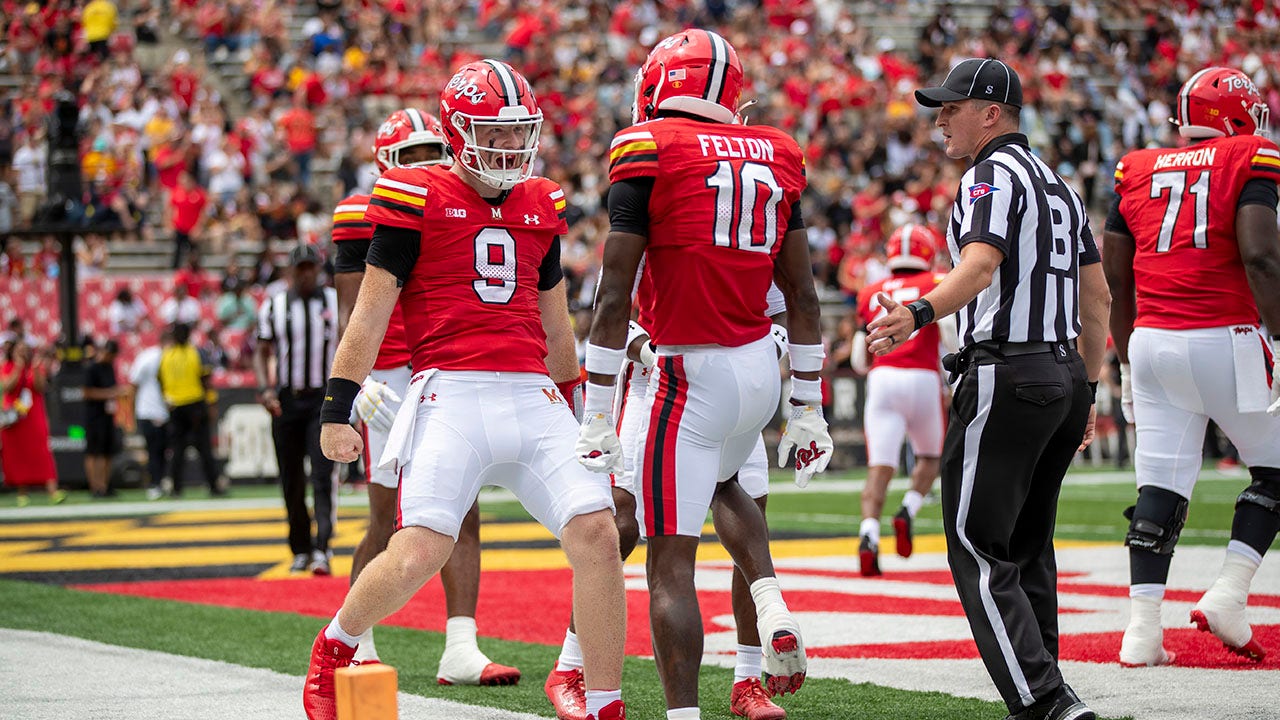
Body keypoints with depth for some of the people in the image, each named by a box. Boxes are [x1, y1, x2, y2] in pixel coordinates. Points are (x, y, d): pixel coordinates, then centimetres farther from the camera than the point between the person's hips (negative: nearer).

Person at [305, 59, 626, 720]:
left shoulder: (541, 206, 18)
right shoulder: (417, 198, 2)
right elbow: (371, 309, 1)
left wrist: (575, 404, 33)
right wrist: (337, 408, -3)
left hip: (533, 398, 5)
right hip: (450, 394, -5)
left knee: (597, 533, -10)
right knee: (418, 554, -15)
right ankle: (333, 651, 16)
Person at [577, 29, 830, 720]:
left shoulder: (648, 151, -7)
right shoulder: (775, 158, 9)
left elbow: (614, 296, -10)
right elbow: (803, 297, 12)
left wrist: (596, 415, -6)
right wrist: (807, 410, 19)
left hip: (689, 373, -6)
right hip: (760, 369, 6)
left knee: (670, 564, -2)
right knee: (722, 484, 34)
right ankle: (771, 606, 11)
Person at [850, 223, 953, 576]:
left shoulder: (871, 294, 18)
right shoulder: (936, 284, 8)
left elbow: (860, 360, 18)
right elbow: (953, 334, -8)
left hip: (881, 379, 2)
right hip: (923, 379, -2)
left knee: (880, 468, -4)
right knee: (929, 457, 21)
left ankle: (869, 535, -25)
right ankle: (908, 510, -3)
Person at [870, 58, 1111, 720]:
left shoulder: (993, 175, -7)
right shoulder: (1059, 187, 21)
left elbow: (980, 267, -26)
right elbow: (1098, 300, 22)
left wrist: (920, 313, -41)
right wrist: (1085, 392, 26)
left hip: (1006, 374, -9)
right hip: (1065, 374, 9)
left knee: (978, 551, -8)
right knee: (1026, 550, 15)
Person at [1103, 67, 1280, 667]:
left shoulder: (1137, 172, 14)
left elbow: (1115, 280, 15)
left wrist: (1128, 362, 24)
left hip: (1152, 342, 5)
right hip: (1227, 340, -5)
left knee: (1159, 490, 5)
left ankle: (1143, 629, -2)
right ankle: (1228, 594, 1)